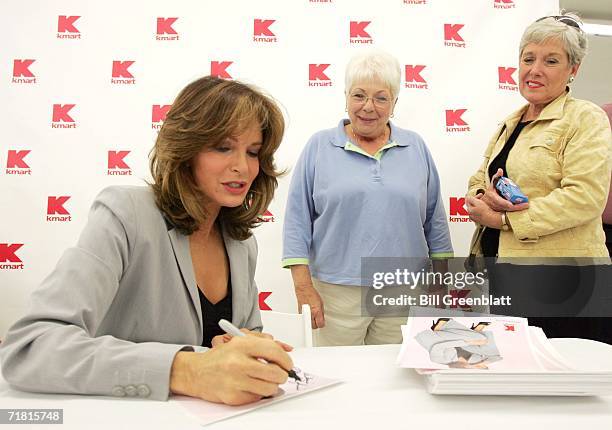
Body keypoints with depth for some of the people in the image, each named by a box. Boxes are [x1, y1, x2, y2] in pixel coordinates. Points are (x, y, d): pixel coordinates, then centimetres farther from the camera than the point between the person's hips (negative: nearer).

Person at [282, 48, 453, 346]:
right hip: (337, 291, -1)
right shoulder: (319, 146, 1)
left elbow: (435, 220, 11)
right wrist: (304, 287, -7)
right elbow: (298, 220, -2)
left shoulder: (416, 148, 7)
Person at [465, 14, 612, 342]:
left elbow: (585, 197, -19)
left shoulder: (586, 119, -6)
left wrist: (503, 219, -18)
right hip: (502, 272, 7)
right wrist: (484, 198, -12)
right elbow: (478, 179, 13)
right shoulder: (511, 124, 16)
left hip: (558, 276, -6)